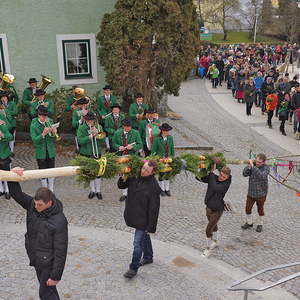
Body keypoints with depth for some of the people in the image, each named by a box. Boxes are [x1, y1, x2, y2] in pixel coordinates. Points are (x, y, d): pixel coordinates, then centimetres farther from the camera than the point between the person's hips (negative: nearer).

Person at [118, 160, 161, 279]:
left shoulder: (154, 186, -25)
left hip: (143, 219, -7)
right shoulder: (134, 177, -6)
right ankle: (148, 257, 46)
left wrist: (151, 226, -19)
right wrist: (122, 178, -15)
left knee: (137, 243, 0)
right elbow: (121, 186, 8)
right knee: (144, 237, 25)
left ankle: (134, 268, 16)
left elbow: (154, 209, -22)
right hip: (134, 216, 7)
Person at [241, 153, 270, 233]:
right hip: (251, 193, 3)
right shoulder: (252, 165, -8)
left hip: (261, 194, -3)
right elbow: (245, 174, -15)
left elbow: (261, 176, -37)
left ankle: (260, 224, 38)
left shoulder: (266, 168, -18)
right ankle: (249, 223, 36)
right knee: (248, 208, 12)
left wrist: (253, 166, -39)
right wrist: (249, 166, -29)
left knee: (260, 210, 15)